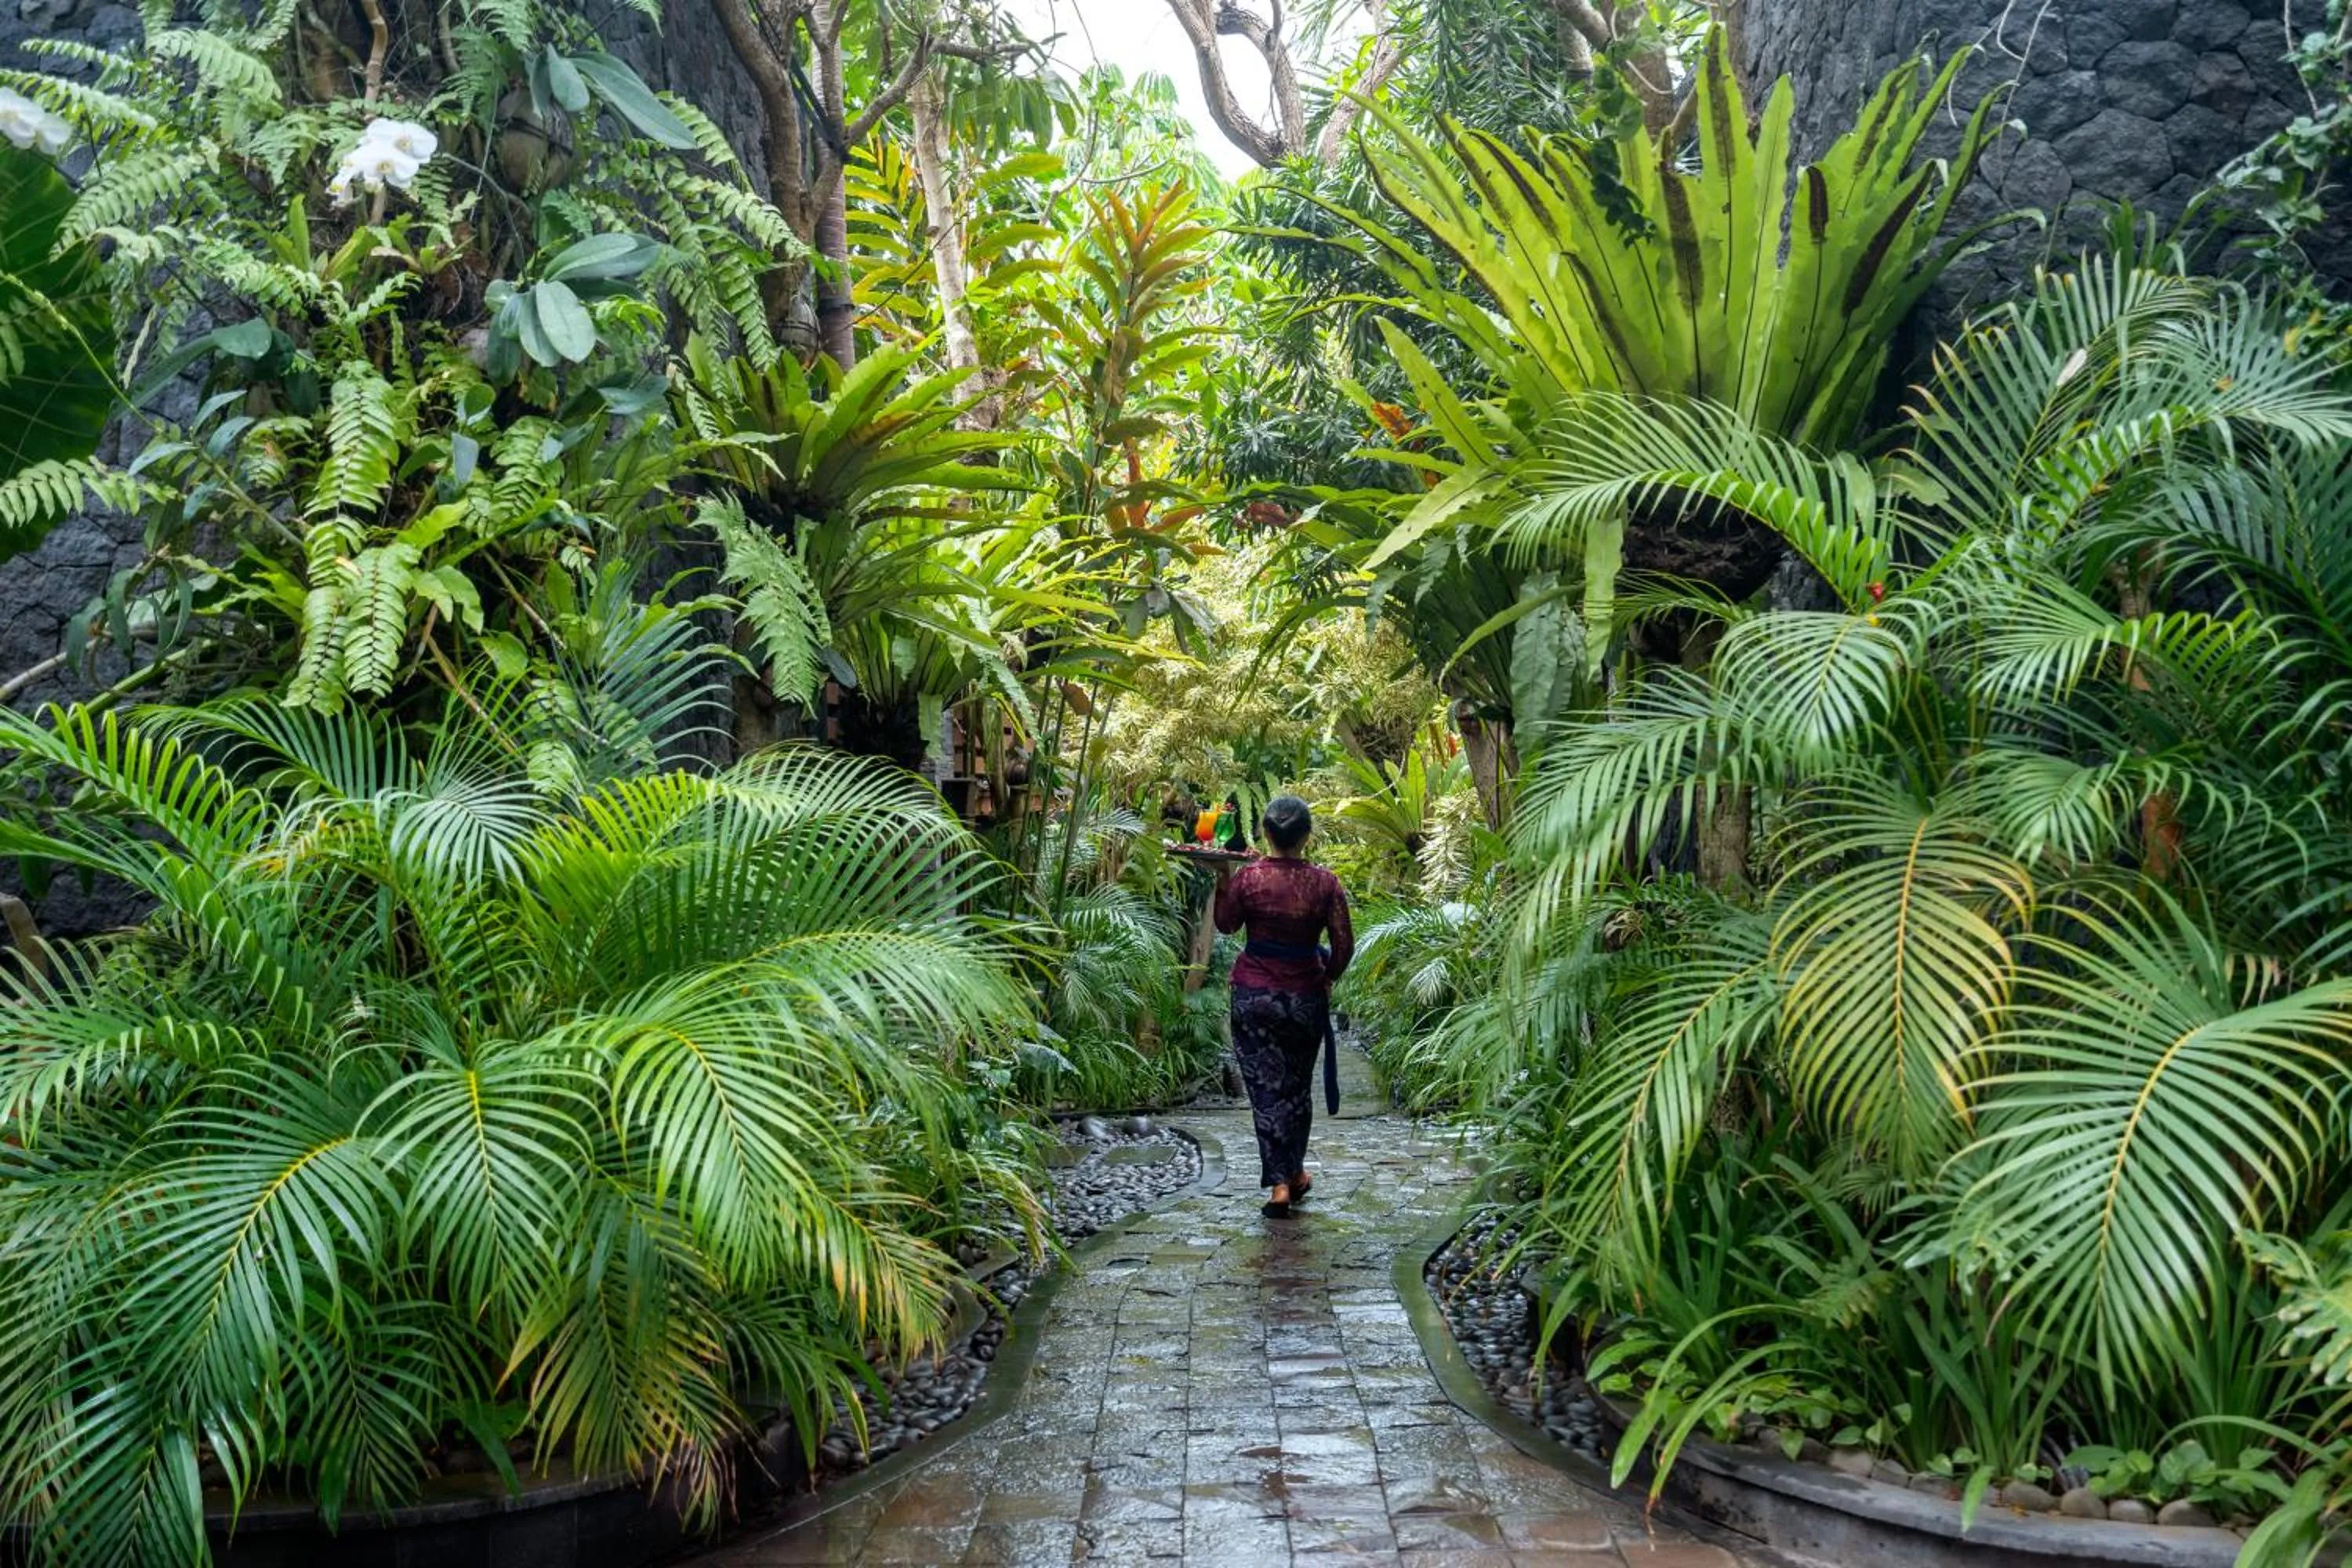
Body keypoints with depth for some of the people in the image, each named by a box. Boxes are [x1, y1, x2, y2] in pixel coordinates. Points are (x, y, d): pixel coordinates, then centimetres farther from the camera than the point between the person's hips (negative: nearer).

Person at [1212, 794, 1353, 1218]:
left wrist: (1222, 879, 11)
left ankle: (1279, 1182, -4)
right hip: (1306, 996, 2)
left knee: (1266, 1087, 3)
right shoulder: (1324, 883, -9)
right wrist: (1328, 977, 12)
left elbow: (1225, 925, 5)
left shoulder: (1247, 878, -11)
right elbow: (1344, 945, -5)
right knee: (1298, 1084, 18)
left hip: (1254, 996, -1)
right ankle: (1295, 1172, 31)